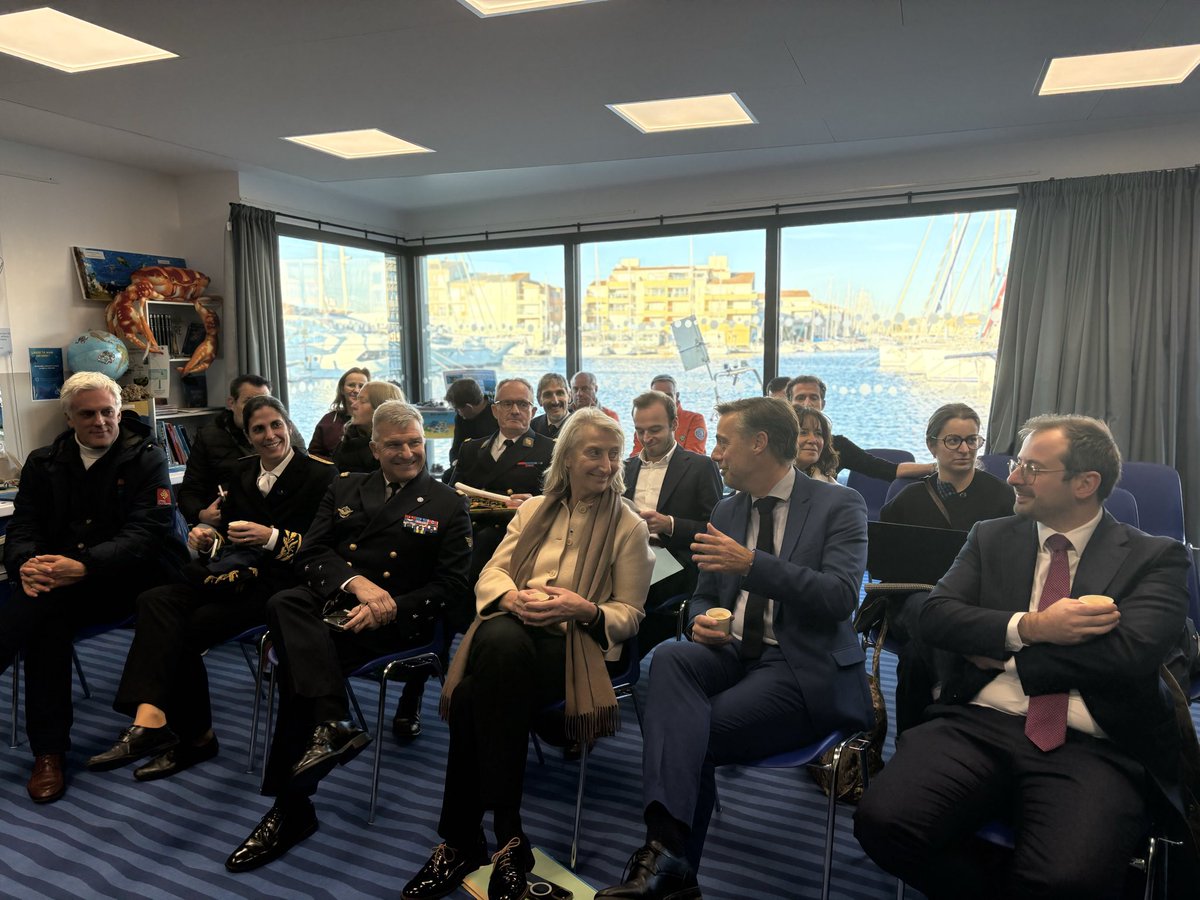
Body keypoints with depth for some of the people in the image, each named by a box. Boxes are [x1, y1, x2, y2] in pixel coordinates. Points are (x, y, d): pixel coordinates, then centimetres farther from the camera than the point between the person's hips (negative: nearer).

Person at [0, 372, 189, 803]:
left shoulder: (146, 460, 1)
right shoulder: (43, 463, 15)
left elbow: (146, 534, -11)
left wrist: (84, 566, -28)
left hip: (124, 579, -4)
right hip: (57, 581, 4)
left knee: (41, 606, -31)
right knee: (46, 619, -30)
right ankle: (48, 749, -17)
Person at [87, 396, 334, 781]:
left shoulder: (319, 475, -3)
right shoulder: (242, 473, 17)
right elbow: (227, 531, 18)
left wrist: (272, 537, -21)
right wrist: (209, 540, -4)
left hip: (277, 580, -6)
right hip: (231, 572, 6)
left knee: (186, 630, -22)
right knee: (157, 600, -21)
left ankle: (193, 736, -11)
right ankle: (150, 719, -27)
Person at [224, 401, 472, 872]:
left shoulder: (447, 505, 7)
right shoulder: (345, 487, 18)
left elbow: (451, 586, 1)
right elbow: (310, 554, 9)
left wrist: (390, 608, -15)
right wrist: (355, 582, -12)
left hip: (395, 619, -4)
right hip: (332, 598, 4)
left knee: (296, 660, -26)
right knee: (284, 604, -31)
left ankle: (291, 807, -16)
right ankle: (331, 725, -43)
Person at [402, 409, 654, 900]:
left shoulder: (629, 526, 7)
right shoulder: (533, 510, 19)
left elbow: (630, 615, 6)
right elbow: (491, 573, 10)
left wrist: (585, 609, -14)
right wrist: (513, 597, -13)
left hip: (580, 642, -3)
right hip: (513, 628, 3)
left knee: (475, 694, -32)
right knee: (498, 639, -36)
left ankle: (462, 839, -15)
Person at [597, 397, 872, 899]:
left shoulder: (839, 506, -2)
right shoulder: (726, 511, 15)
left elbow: (840, 598, -16)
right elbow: (704, 595, 20)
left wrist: (752, 564, -24)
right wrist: (702, 622, -4)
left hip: (802, 669, -5)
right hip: (732, 652, 5)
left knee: (689, 732, -25)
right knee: (669, 658, -28)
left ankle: (670, 858, -10)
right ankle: (668, 850, -34)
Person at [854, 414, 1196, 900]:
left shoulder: (1156, 558, 8)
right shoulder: (990, 537, 16)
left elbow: (1131, 653, -9)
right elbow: (935, 615, 4)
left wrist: (1003, 655, -4)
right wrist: (1027, 628, -12)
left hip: (1091, 749, -2)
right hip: (977, 724, 3)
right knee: (883, 821, -23)